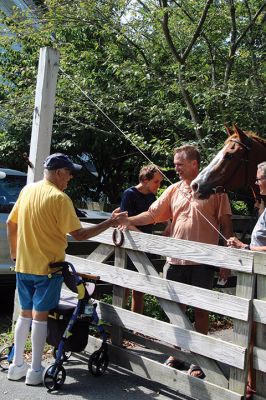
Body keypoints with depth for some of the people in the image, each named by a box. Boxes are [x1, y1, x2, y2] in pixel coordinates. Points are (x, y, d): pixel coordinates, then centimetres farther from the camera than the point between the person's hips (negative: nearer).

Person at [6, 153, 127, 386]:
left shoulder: (27, 190, 5)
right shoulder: (59, 198, -16)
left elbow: (10, 224, 11)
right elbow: (79, 234, -15)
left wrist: (14, 252, 21)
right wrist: (110, 223, -10)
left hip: (23, 265, 6)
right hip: (48, 267, -6)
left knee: (25, 314, 16)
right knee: (40, 316, 2)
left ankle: (17, 366, 22)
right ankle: (35, 371, 9)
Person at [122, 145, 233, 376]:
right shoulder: (174, 190, 8)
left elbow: (226, 224, -3)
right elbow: (152, 215, 5)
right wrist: (127, 220, -10)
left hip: (203, 261, -4)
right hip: (176, 259, 4)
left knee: (201, 310, 7)